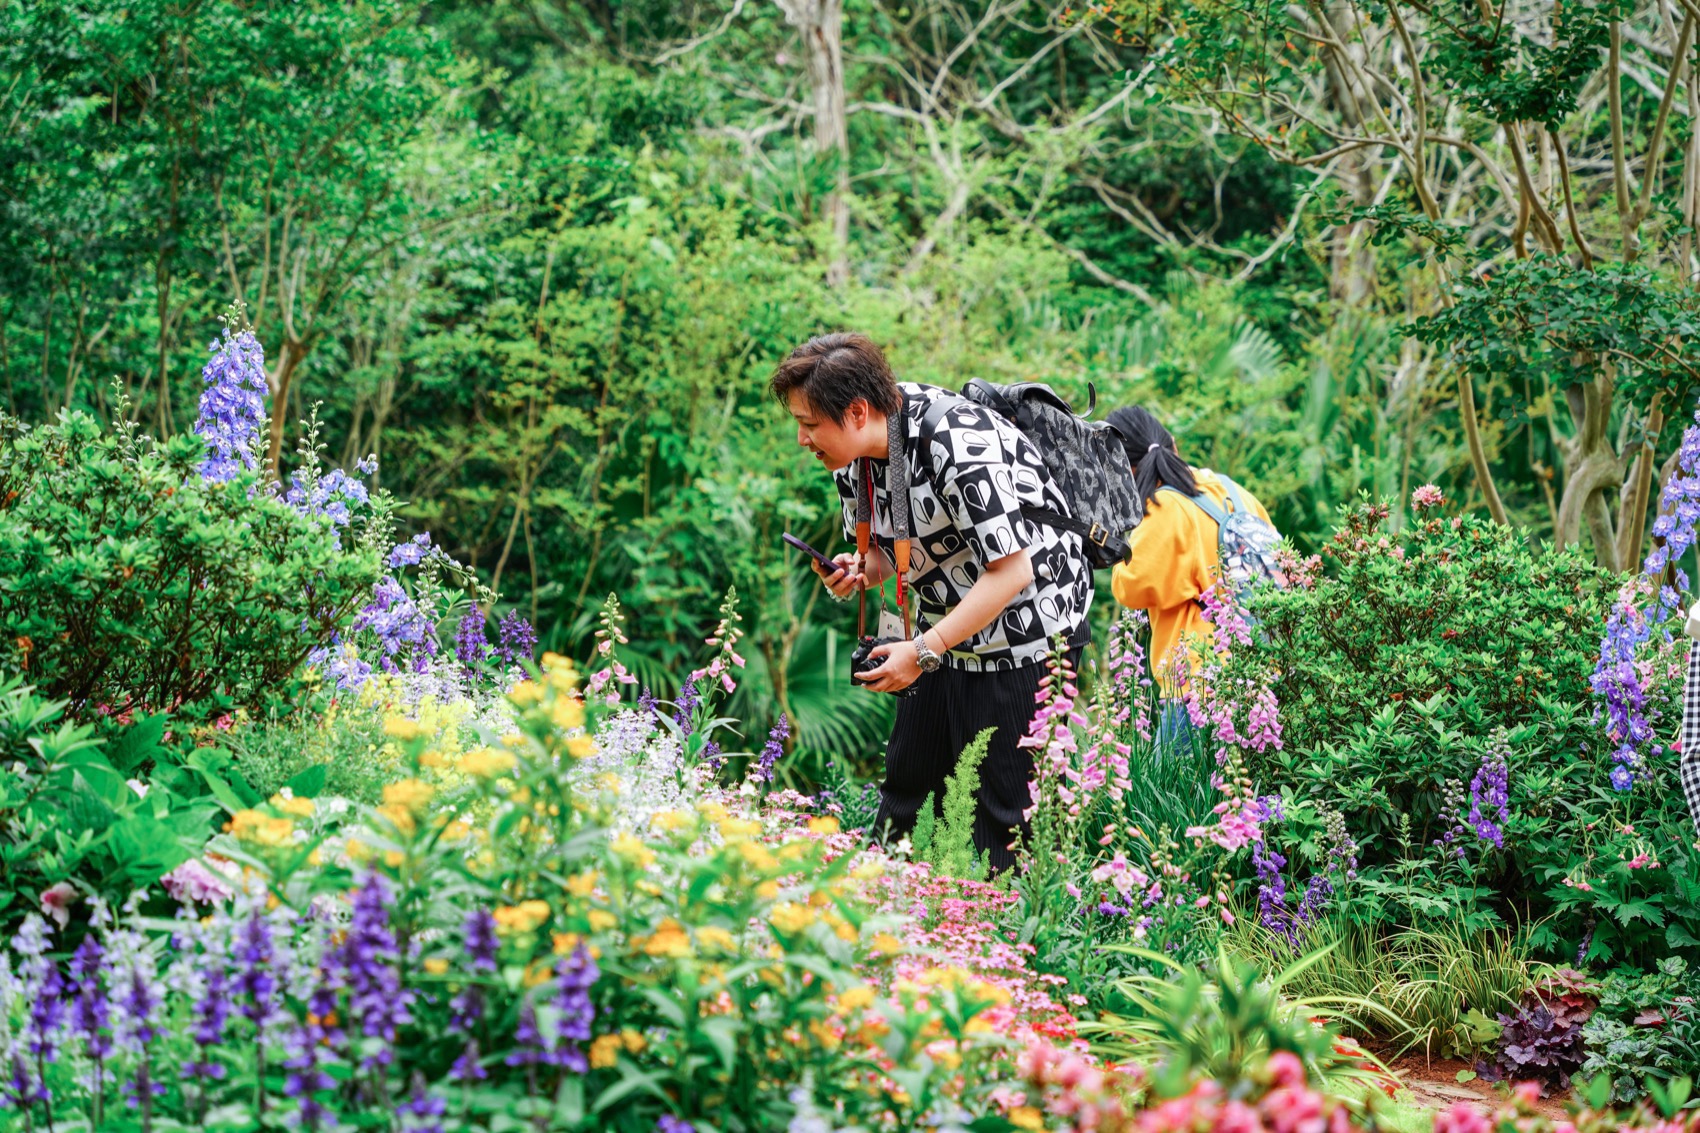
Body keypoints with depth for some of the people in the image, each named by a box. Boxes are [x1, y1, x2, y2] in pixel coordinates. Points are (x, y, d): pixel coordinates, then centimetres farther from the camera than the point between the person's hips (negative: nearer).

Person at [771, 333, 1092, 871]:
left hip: (1027, 632, -8)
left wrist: (925, 651, -27)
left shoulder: (957, 442, -29)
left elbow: (1011, 569, -28)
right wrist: (857, 571, -12)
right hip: (946, 634, 8)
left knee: (1002, 809, -6)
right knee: (905, 790, 9)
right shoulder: (856, 453, -2)